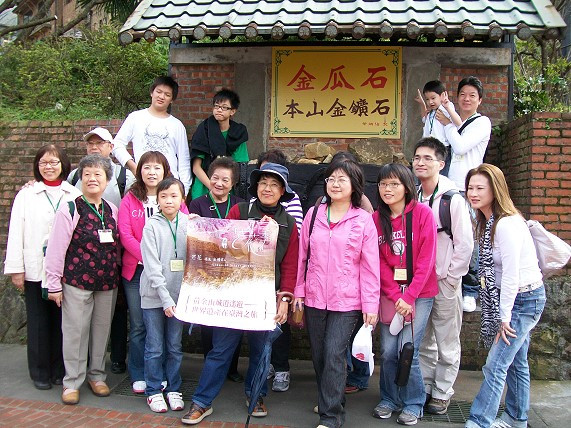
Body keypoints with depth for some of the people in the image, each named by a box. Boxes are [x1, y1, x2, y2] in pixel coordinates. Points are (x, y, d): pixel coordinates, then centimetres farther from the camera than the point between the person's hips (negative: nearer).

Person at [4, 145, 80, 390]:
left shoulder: (75, 195, 4)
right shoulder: (26, 195, 3)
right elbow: (15, 233, 1)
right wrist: (16, 269, -4)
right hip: (35, 269, 0)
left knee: (62, 321, 7)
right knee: (38, 322, 7)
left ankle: (60, 370, 21)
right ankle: (40, 373, 19)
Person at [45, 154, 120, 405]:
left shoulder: (112, 211, 7)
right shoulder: (70, 209, -8)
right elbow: (55, 249, -9)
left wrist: (116, 274, 8)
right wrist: (54, 284, -9)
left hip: (107, 283, 4)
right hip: (77, 281, -4)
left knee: (102, 330, 12)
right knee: (75, 332, 3)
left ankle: (97, 376, 29)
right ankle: (72, 382, 17)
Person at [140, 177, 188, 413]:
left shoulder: (189, 224, 1)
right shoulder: (152, 226, -6)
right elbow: (153, 267, -10)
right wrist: (165, 298, -15)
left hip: (179, 294, 2)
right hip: (154, 295, -2)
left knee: (175, 347, 12)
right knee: (155, 347, 6)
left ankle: (173, 389, 26)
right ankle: (153, 391, 21)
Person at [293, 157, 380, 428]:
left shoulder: (364, 220, -4)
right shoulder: (313, 214, 5)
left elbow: (370, 266, -3)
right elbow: (303, 256, 9)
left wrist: (370, 305, -5)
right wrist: (299, 291, 7)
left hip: (347, 302, -3)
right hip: (315, 298, 4)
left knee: (334, 355, -8)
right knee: (318, 355, 13)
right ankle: (328, 399, 36)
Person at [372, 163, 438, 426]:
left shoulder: (423, 214, -7)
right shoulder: (376, 219, 3)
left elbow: (426, 259, -10)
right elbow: (379, 262, 0)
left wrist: (409, 296, -13)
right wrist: (395, 296, -10)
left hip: (419, 293, -3)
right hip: (390, 293, 3)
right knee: (387, 351, 1)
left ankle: (413, 405, 15)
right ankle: (389, 400, 23)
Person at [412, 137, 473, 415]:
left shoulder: (454, 200, -11)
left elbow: (465, 245, -11)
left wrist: (449, 278, -10)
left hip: (445, 283, -4)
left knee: (447, 343, 6)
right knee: (422, 341, 14)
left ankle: (442, 392, 21)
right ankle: (424, 388, 27)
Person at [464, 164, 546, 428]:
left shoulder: (507, 224, -23)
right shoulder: (487, 221, 8)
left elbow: (511, 274, -23)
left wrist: (504, 316, -17)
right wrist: (503, 313, 6)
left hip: (524, 299, -10)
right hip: (512, 298, 10)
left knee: (496, 365, -8)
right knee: (515, 362, 20)